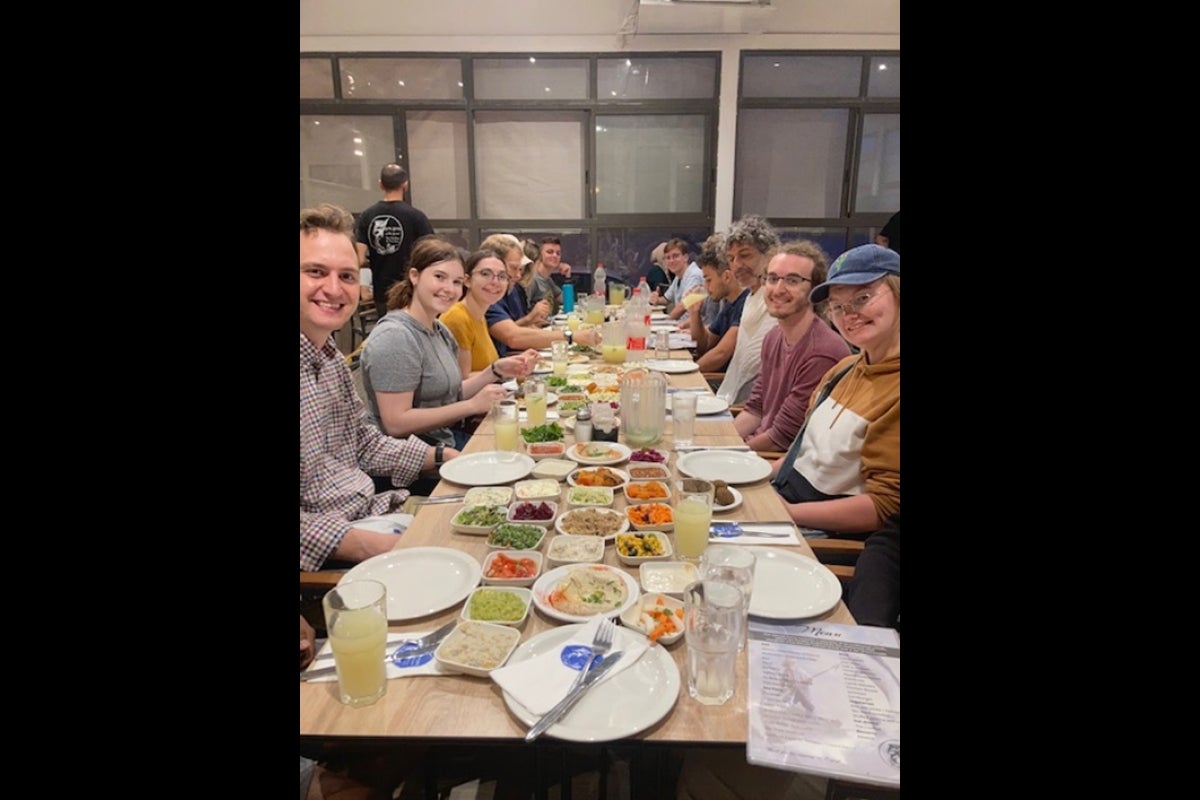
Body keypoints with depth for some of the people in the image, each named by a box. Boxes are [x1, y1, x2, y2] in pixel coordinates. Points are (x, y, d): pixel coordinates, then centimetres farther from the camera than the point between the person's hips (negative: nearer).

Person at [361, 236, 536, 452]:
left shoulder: (441, 330, 9)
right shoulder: (395, 336, -18)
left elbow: (452, 394, 11)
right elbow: (395, 424, -22)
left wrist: (496, 371, -3)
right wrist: (473, 405, -21)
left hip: (447, 441, 8)